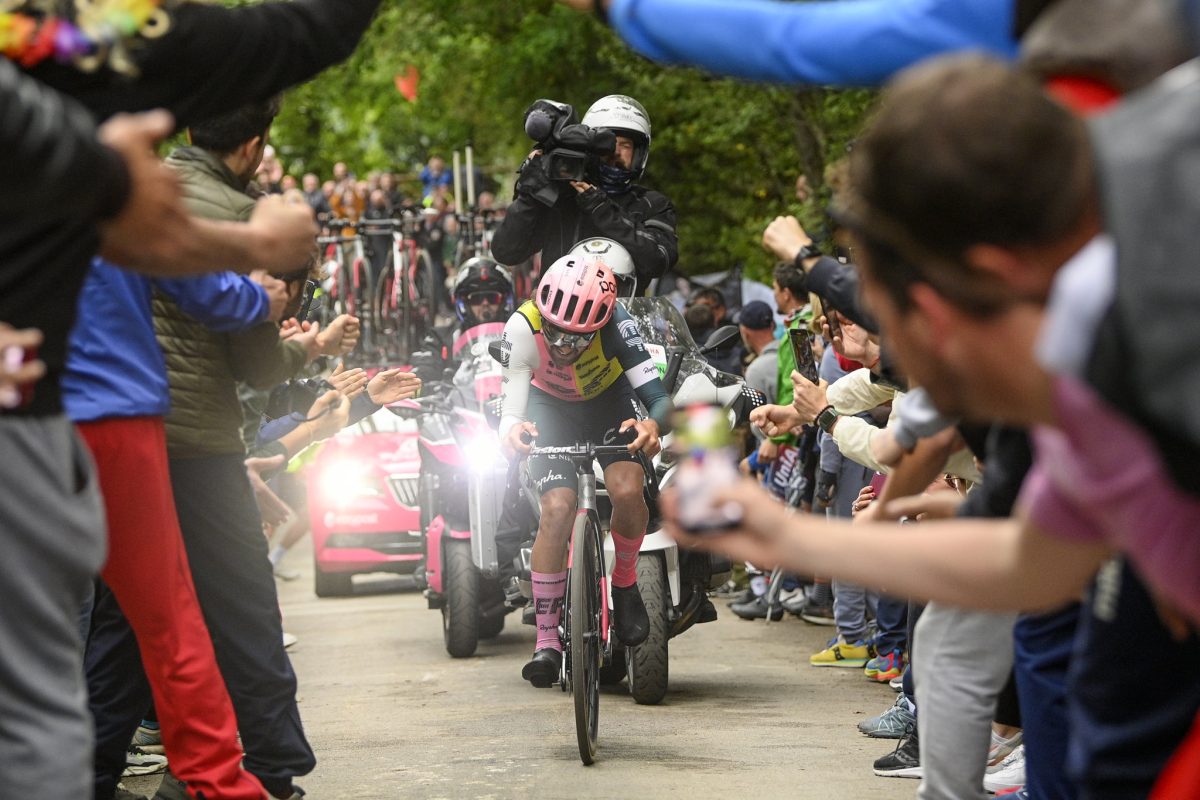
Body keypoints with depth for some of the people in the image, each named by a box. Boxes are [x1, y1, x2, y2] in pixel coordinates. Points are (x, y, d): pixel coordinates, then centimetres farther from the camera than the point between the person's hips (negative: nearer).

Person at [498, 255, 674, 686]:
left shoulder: (616, 325, -34)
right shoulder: (523, 327, -34)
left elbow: (658, 397, -38)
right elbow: (512, 398, -37)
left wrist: (653, 424, -61)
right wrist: (510, 429, -61)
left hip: (607, 401, 0)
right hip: (551, 408, 0)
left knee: (627, 490, -27)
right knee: (557, 509, -20)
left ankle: (625, 585, 2)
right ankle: (547, 638, -11)